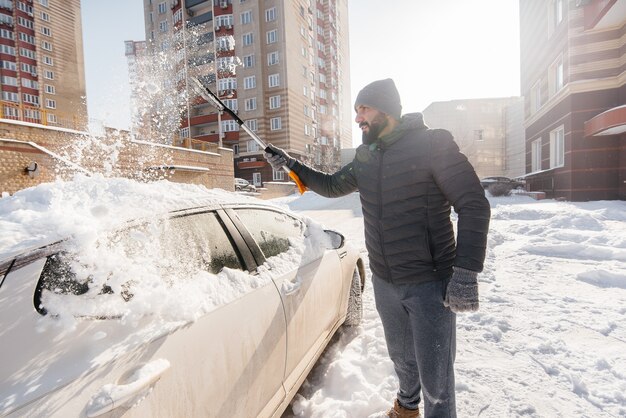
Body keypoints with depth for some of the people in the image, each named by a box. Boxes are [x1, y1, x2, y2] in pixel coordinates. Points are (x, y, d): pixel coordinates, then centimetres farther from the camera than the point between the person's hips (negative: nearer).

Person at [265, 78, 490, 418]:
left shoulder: (433, 144, -13)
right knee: (402, 358, 26)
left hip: (430, 284, -5)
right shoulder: (364, 157, 6)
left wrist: (465, 274, -19)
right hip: (384, 283, 6)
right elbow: (332, 186, 20)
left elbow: (474, 206, -14)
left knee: (435, 380, 6)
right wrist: (291, 164, 11)